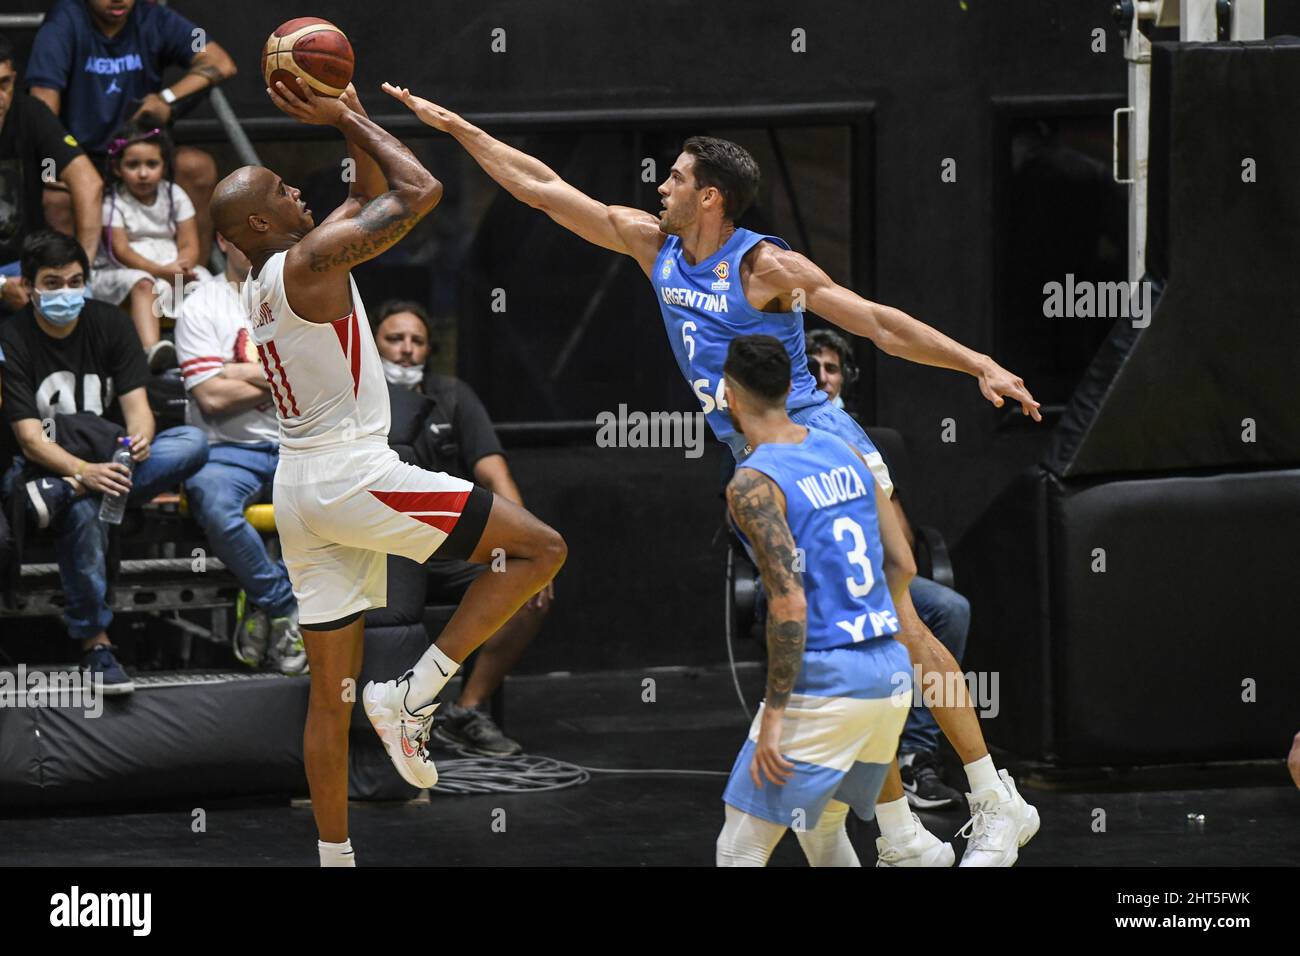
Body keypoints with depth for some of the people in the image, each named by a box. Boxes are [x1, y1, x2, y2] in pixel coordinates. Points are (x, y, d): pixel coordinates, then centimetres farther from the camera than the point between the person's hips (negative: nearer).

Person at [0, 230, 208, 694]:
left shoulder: (109, 324, 4)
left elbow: (137, 407, -3)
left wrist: (139, 442, -29)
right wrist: (84, 472, -34)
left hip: (108, 466, 4)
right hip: (41, 469, -4)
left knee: (193, 443, -24)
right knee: (82, 512, -39)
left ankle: (56, 495, -34)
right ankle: (94, 641, -31)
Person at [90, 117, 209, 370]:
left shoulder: (175, 196, 9)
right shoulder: (113, 204, -3)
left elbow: (189, 245, 2)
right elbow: (121, 251, -13)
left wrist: (181, 267, -22)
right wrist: (160, 271, -27)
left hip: (170, 271, 5)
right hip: (120, 274, -5)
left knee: (201, 277, -23)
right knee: (142, 284, -37)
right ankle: (152, 348, -58)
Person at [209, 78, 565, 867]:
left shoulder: (263, 283, 15)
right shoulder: (310, 260, -12)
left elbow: (374, 196, 26)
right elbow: (419, 192, -13)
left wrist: (351, 116, 18)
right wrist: (347, 119, -3)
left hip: (299, 490, 9)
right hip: (354, 475, -9)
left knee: (331, 692, 13)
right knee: (541, 549, -5)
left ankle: (335, 859, 14)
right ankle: (414, 694, -9)